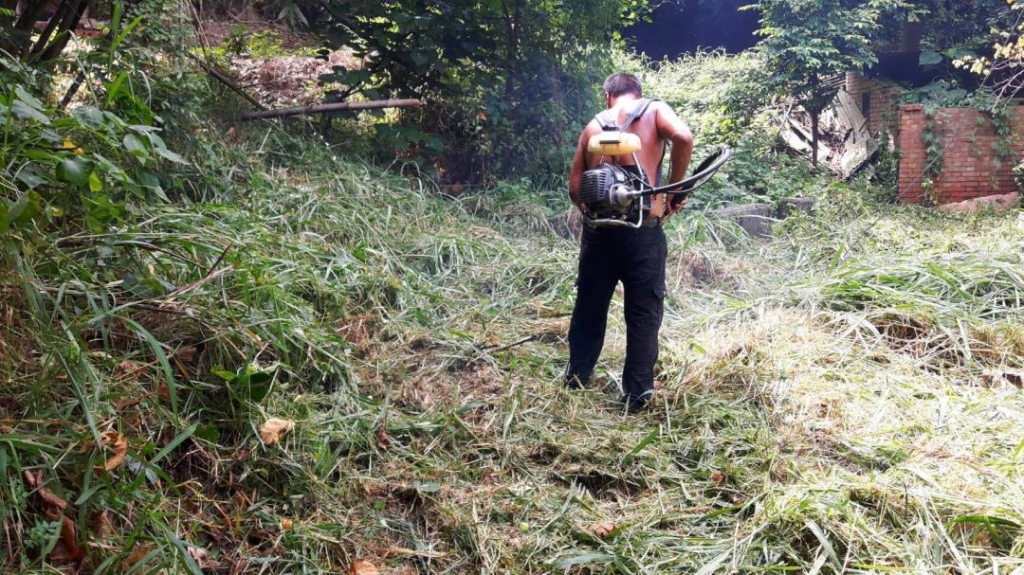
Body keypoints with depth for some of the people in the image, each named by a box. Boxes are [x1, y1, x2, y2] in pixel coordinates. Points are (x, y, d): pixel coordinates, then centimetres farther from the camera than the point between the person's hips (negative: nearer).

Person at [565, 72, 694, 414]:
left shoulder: (594, 125, 13)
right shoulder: (654, 110, 5)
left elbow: (574, 187, 9)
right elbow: (684, 138, -16)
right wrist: (674, 189, -5)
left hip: (598, 229, 3)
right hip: (643, 230, -3)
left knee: (589, 307, 17)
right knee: (644, 313, 7)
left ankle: (575, 381, 28)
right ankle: (636, 395, 11)